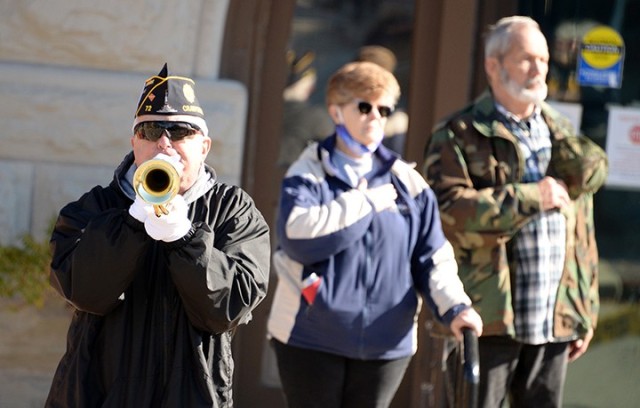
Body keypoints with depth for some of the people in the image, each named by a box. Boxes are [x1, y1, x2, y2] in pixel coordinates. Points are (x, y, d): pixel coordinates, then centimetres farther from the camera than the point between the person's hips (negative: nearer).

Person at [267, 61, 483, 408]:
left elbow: (432, 257, 4)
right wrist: (367, 202, -14)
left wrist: (454, 306, -14)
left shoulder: (406, 182, 6)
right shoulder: (309, 174, -3)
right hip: (310, 338, -3)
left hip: (385, 341, 3)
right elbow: (298, 235, -22)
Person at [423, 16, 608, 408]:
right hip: (488, 317, -5)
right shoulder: (460, 136, -2)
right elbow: (449, 213, -19)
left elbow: (582, 232, 18)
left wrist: (587, 312, 14)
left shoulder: (562, 136, 17)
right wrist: (532, 198, -15)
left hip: (554, 319, 6)